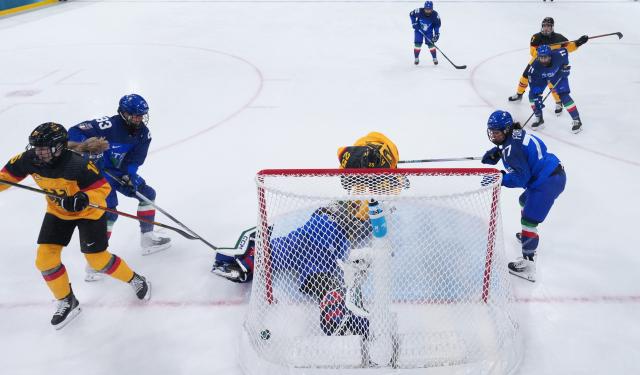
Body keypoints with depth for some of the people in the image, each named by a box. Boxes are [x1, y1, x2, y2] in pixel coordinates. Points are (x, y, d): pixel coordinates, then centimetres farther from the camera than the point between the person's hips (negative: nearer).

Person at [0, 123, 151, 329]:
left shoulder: (77, 165, -35)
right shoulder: (30, 160, -18)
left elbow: (102, 188, -27)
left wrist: (84, 199, -44)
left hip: (88, 212, -6)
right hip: (57, 212, 6)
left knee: (97, 259, -5)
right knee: (45, 259, -2)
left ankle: (134, 280, 22)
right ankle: (67, 301, 19)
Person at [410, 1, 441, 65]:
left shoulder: (435, 15, -24)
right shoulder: (419, 11, -28)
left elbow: (437, 24, -9)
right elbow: (411, 14, -10)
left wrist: (436, 34, -15)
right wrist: (414, 23, -16)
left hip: (429, 31, 0)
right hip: (419, 30, 0)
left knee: (430, 44, -6)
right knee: (417, 43, -9)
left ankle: (435, 58, 12)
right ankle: (416, 58, 10)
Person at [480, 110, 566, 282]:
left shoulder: (512, 147, -21)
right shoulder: (516, 134, 7)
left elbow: (521, 177, -25)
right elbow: (503, 148, 26)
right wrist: (494, 153, 7)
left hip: (548, 182, -11)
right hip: (554, 173, 11)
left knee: (529, 220, -10)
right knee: (525, 201, 31)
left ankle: (528, 263, -10)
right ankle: (528, 235, 49)